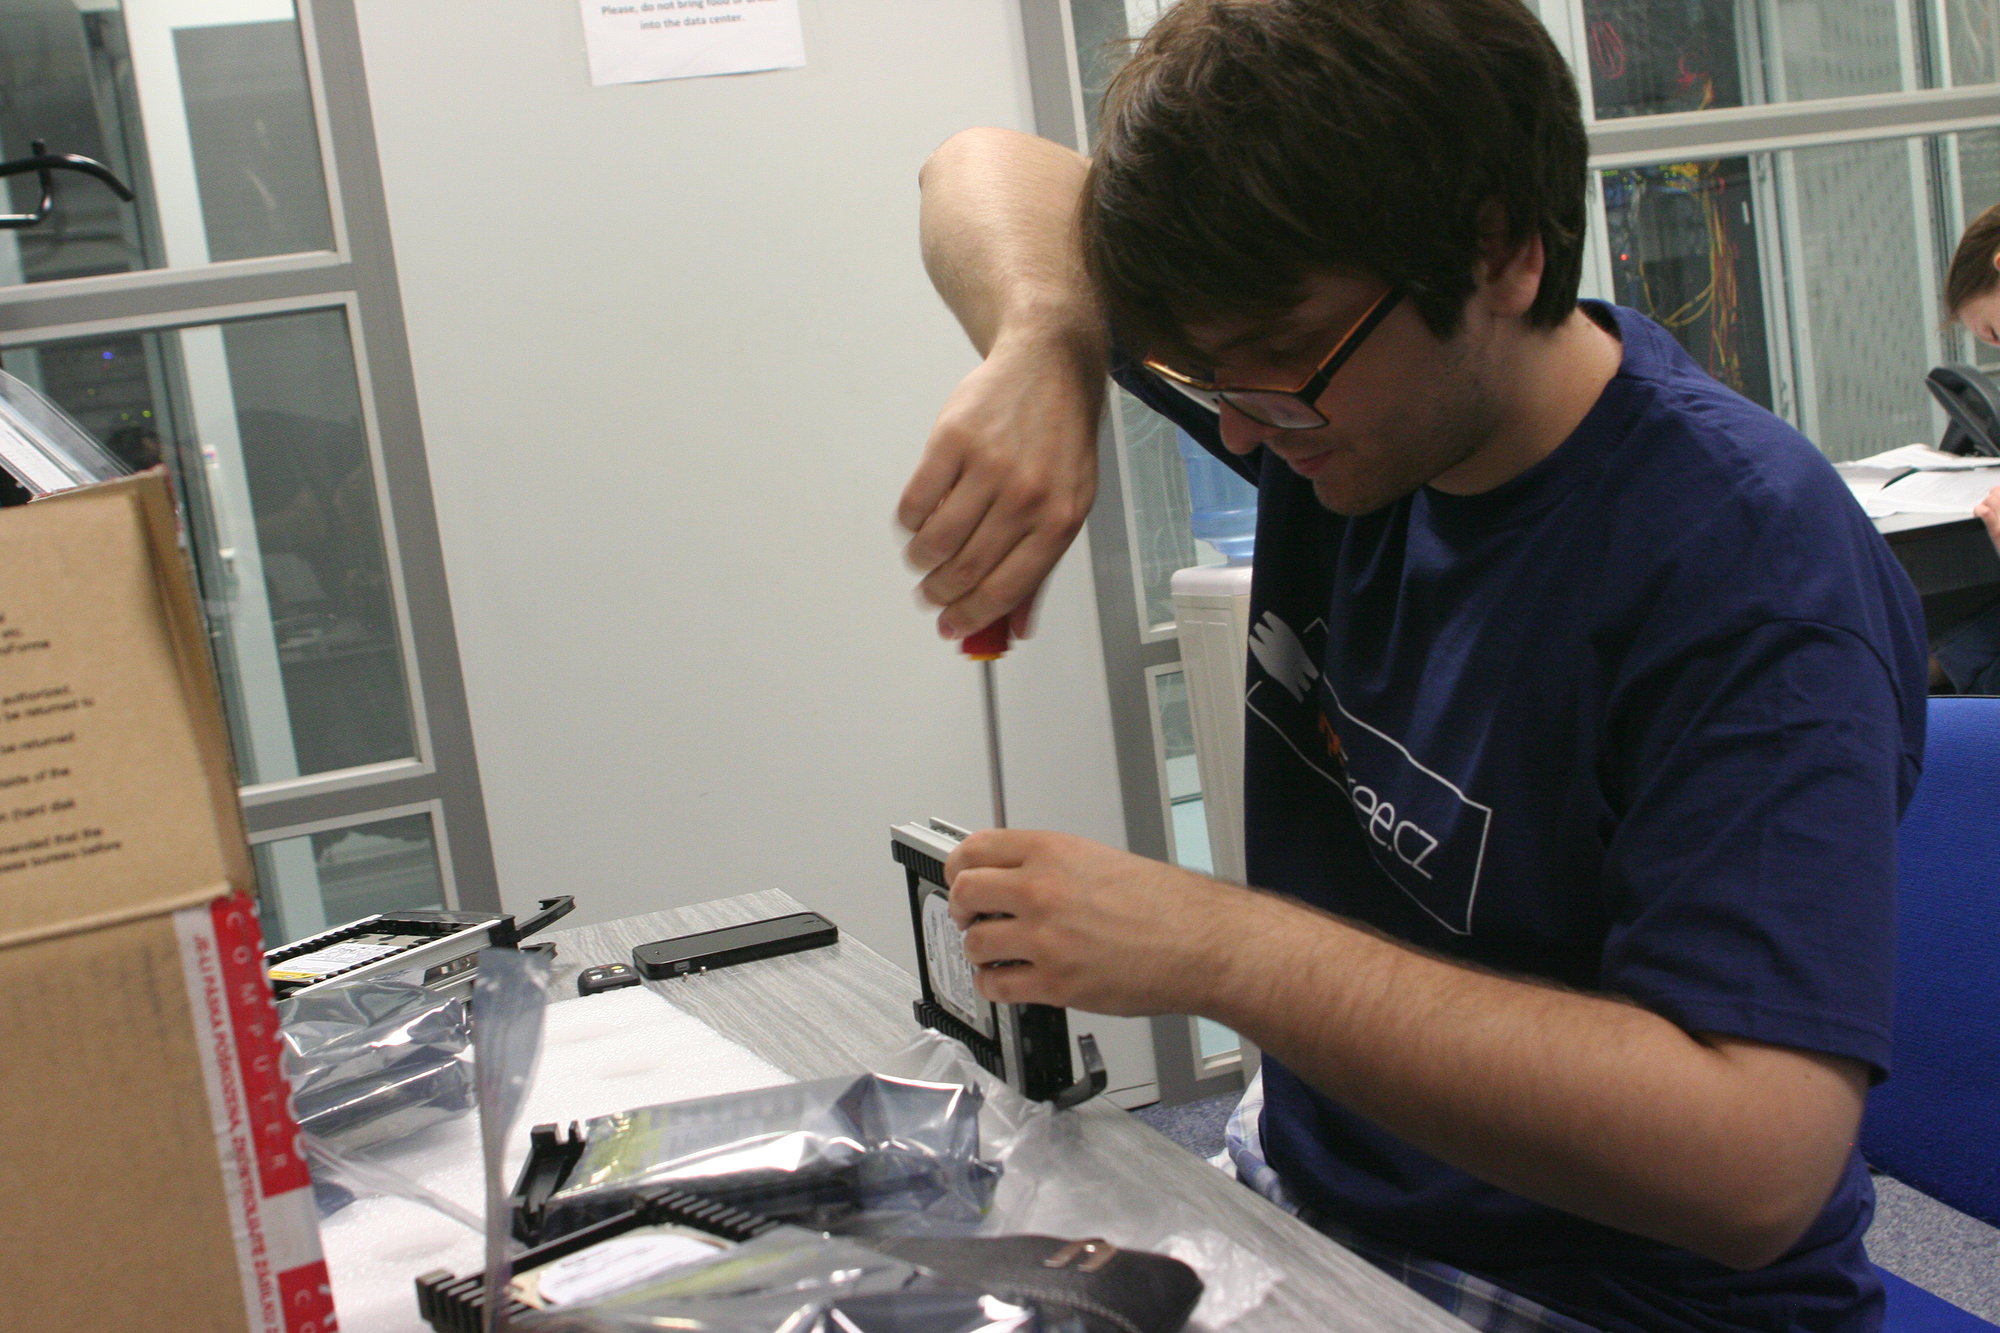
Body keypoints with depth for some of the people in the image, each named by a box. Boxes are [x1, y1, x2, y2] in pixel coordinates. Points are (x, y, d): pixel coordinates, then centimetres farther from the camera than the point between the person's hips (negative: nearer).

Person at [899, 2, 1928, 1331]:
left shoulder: (1755, 569, -25)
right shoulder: (1346, 370, -4)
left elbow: (1756, 1165, -33)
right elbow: (995, 175, 7)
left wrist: (1221, 948, -32)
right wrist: (1043, 349, -17)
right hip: (1300, 1195, 7)